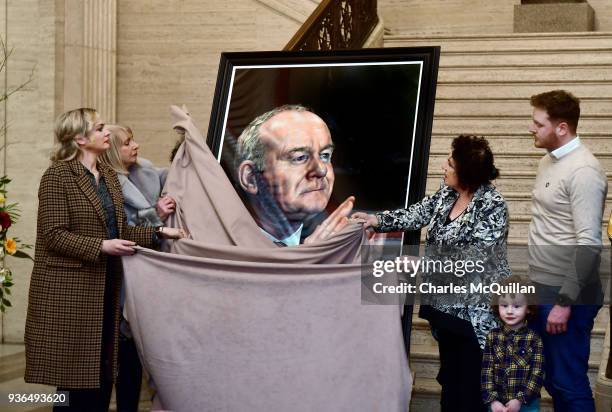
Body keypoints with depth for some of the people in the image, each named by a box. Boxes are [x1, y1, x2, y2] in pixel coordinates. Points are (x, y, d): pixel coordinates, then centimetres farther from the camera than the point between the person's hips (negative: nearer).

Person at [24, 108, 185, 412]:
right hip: (69, 289, -7)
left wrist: (158, 232, 5)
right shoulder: (57, 176, -10)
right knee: (74, 372, -1)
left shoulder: (108, 175, 14)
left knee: (102, 370, 9)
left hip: (105, 285, 7)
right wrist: (101, 246, -22)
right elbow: (53, 235, -16)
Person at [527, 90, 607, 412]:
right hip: (542, 289, 9)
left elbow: (589, 244, -21)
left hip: (566, 295, -9)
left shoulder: (582, 171, -16)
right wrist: (537, 288, 15)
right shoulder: (548, 161, 11)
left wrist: (565, 302, -21)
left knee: (569, 383, -1)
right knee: (550, 377, 15)